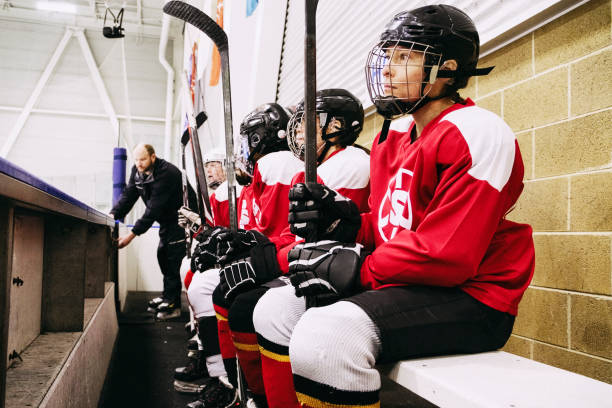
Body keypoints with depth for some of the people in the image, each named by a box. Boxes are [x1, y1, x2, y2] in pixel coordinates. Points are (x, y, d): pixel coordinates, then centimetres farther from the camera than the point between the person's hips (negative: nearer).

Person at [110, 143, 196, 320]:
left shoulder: (166, 173, -30)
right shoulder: (137, 170, -2)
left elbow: (153, 209, -33)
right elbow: (128, 195, -2)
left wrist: (132, 234, -35)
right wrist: (113, 215, -20)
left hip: (182, 217, -9)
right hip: (167, 218, 9)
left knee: (173, 259, -13)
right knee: (162, 255, 11)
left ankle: (173, 304, -8)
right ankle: (167, 296, 23)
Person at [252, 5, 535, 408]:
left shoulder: (477, 133, -15)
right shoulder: (393, 141, 13)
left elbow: (446, 256, -23)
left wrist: (356, 270, -16)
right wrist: (341, 220, -3)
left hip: (468, 298, -9)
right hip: (402, 284, 9)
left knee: (324, 336, -33)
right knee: (275, 310, 6)